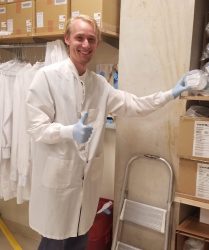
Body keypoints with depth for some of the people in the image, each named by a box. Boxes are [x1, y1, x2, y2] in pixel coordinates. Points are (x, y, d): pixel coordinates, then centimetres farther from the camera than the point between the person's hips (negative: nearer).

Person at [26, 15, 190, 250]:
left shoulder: (99, 83, 8)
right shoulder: (47, 76, -10)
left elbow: (131, 105, 12)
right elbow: (36, 127, -13)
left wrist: (170, 94, 10)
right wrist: (70, 132, -30)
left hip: (88, 175, 5)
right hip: (57, 175, -5)